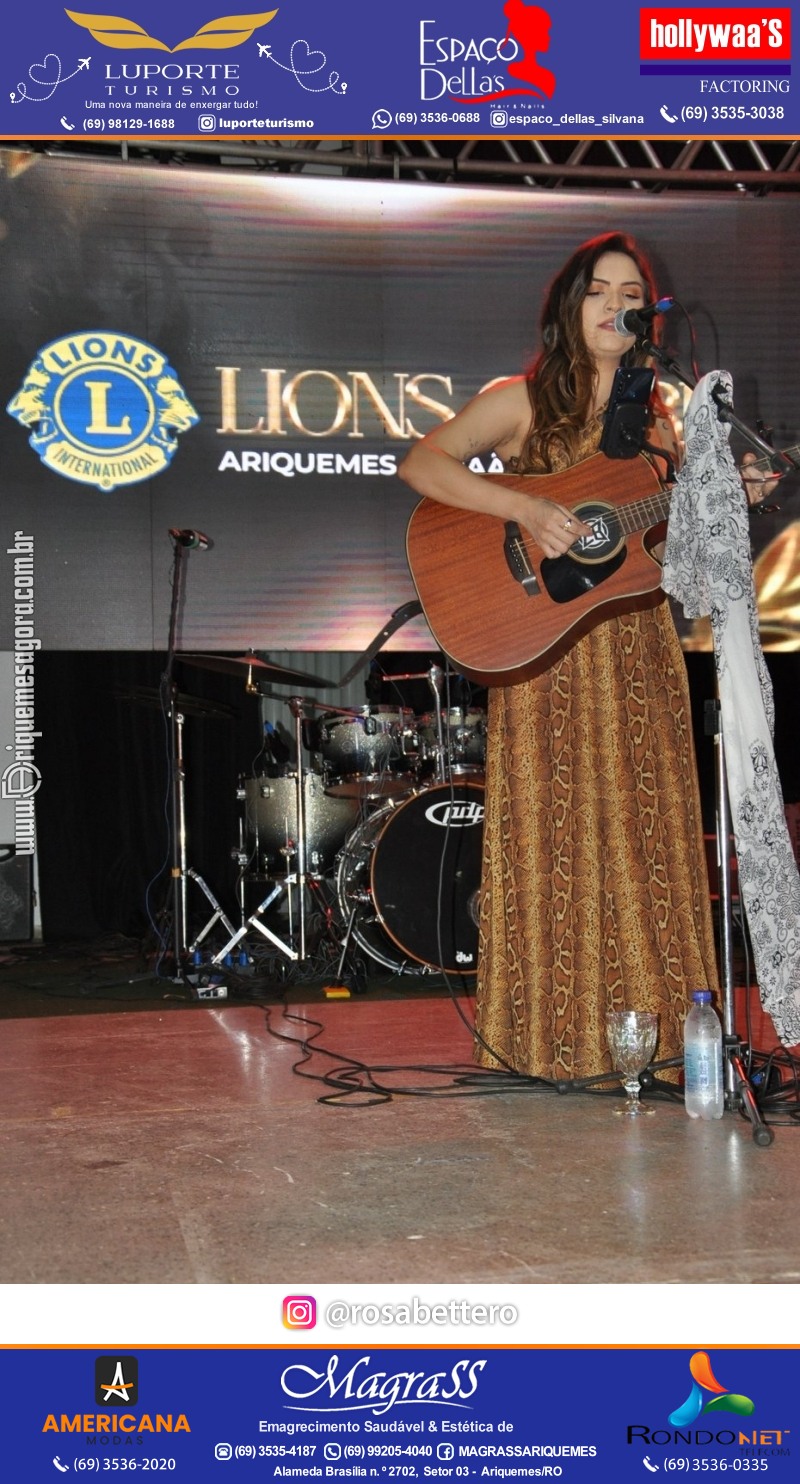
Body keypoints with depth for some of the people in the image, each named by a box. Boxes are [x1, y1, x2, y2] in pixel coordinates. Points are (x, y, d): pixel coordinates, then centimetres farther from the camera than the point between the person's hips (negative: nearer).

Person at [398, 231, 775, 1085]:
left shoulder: (657, 420, 15)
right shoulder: (521, 401, 1)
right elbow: (421, 464, -12)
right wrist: (525, 510, -23)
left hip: (639, 656, 5)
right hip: (545, 654, -4)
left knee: (647, 832, 3)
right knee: (553, 837, -4)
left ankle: (644, 1030, 11)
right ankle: (550, 1040, 4)